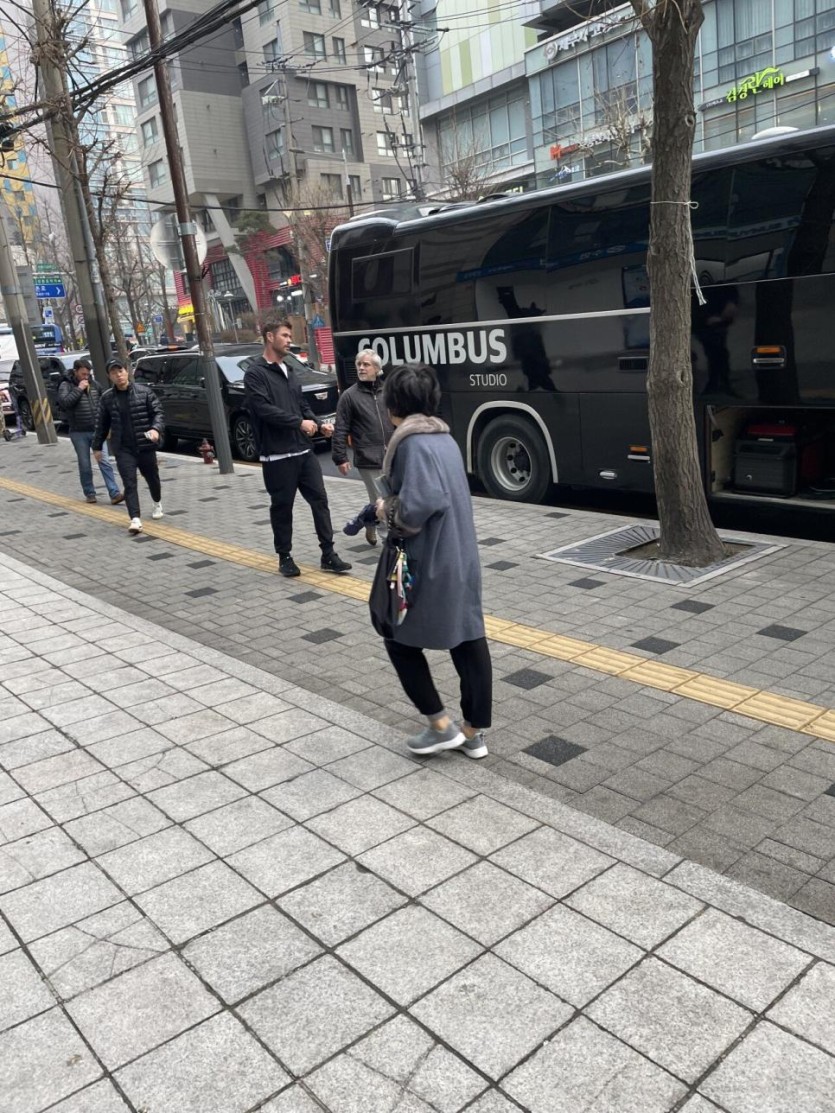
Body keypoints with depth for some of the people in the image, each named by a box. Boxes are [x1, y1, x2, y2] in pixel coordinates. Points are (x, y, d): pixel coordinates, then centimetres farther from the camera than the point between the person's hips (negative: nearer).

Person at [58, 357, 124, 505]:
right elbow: (64, 402, -21)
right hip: (79, 433, -2)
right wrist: (79, 389, -18)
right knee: (85, 465, 6)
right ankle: (89, 493, 18)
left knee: (105, 462, -5)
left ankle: (115, 494, -9)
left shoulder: (94, 384, 9)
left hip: (97, 430, 2)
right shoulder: (66, 385, -3)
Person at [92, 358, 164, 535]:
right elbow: (102, 424, 11)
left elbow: (157, 412, -5)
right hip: (123, 449, 0)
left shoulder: (144, 392, -3)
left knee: (152, 477, 17)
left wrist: (156, 429, -24)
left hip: (145, 445, 0)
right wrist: (97, 446, 13)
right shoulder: (107, 398, 3)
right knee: (129, 483, -10)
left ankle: (157, 503, 45)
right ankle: (135, 519, -14)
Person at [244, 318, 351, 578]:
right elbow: (263, 409, -19)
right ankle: (285, 557, 19)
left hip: (304, 451, 7)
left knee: (319, 500, 4)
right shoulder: (255, 373, -7)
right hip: (277, 456, -7)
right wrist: (299, 422, -17)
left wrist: (319, 424, -1)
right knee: (282, 507, 5)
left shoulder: (289, 372, 17)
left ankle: (328, 555, 11)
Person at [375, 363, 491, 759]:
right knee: (468, 640, 11)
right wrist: (393, 504, 7)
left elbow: (421, 503, -28)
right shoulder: (444, 437, 10)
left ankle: (441, 725, 13)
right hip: (461, 558, 8)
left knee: (400, 639, 11)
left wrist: (388, 512, -10)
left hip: (428, 563, -8)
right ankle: (474, 732, 22)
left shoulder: (412, 441, -17)